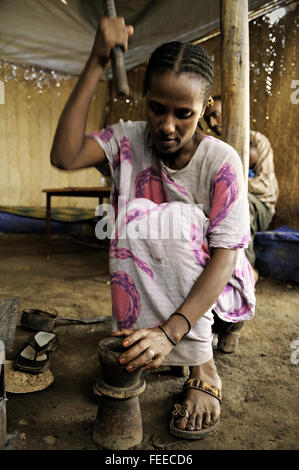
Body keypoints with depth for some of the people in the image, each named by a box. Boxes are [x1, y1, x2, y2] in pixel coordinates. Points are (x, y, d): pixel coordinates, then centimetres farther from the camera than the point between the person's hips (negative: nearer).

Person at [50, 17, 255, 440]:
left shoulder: (221, 160, -18)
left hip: (213, 282, -3)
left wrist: (170, 331, -37)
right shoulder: (130, 140, -8)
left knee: (175, 219, -30)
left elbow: (224, 257, -24)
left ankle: (203, 368, -18)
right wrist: (96, 64, -26)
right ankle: (202, 369, -10)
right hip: (146, 282, 3)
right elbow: (65, 157, -25)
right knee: (139, 213, -26)